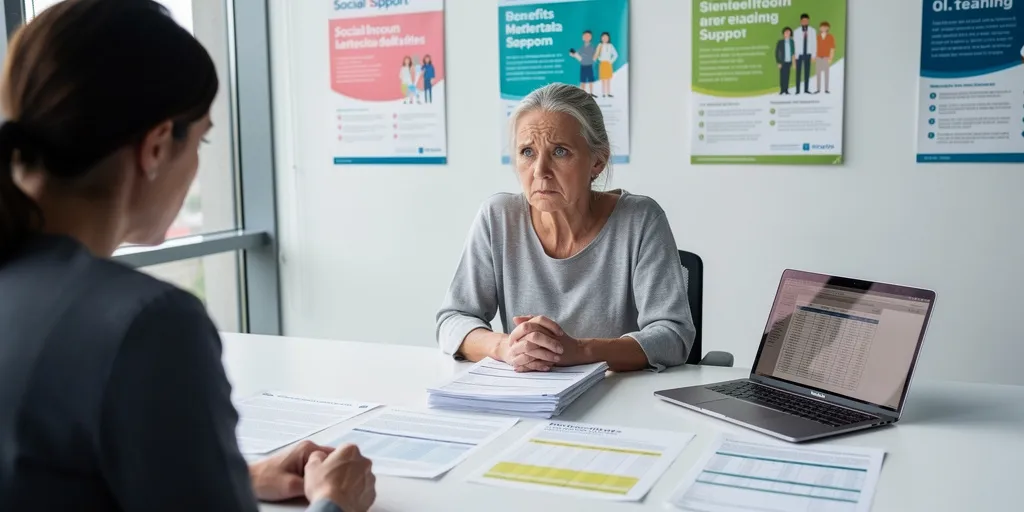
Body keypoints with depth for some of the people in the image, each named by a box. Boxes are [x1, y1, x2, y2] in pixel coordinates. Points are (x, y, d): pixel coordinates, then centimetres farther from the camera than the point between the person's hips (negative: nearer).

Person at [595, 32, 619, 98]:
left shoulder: (610, 46, 2)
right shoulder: (600, 45, 0)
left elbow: (615, 54, 3)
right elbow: (597, 55, 2)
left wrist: (611, 61, -4)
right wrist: (600, 59, -9)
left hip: (608, 64, 1)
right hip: (602, 64, -1)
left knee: (609, 79, 4)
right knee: (603, 79, -1)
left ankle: (609, 93, 7)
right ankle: (603, 93, 2)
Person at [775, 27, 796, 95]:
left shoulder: (791, 42, 5)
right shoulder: (780, 42, -1)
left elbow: (794, 52, 9)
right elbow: (776, 53, 0)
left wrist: (794, 61, 3)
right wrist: (778, 62, -5)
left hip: (789, 62, 2)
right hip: (783, 62, -2)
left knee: (787, 76, 3)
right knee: (782, 76, -2)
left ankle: (786, 90, 7)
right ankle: (782, 90, 5)